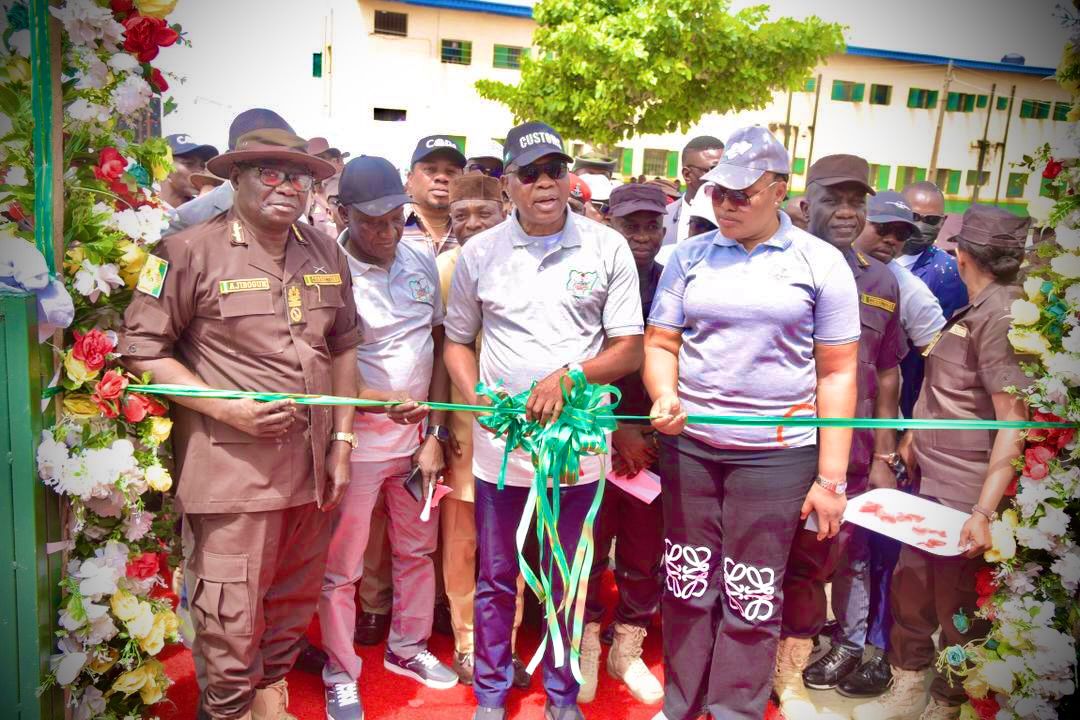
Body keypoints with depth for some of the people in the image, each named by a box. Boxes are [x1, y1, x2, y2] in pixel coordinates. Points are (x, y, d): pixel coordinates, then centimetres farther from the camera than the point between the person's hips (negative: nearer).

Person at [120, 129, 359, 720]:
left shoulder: (326, 256, 10)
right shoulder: (190, 252, -7)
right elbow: (141, 348, -6)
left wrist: (341, 440, 11)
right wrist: (229, 409, -15)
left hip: (310, 465, 6)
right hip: (231, 467, -5)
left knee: (294, 603, 19)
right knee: (231, 619, 0)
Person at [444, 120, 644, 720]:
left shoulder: (607, 248, -2)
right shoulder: (479, 253, 2)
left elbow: (629, 350, -2)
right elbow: (457, 341, 11)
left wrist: (568, 376, -18)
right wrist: (478, 398, -7)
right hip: (500, 444, 1)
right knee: (496, 578, 14)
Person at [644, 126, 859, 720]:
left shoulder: (819, 263, 1)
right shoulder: (689, 256, 7)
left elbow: (837, 373, 0)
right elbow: (660, 344, 9)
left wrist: (831, 477, -4)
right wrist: (665, 395, -14)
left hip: (777, 453, -2)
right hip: (688, 447, 3)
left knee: (752, 597, 5)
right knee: (687, 584, 11)